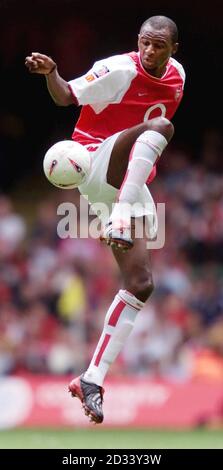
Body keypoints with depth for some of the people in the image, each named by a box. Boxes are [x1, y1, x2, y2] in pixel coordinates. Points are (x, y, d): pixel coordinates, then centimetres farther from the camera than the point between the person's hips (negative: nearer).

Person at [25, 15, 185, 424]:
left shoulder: (176, 77, 9)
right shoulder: (120, 70, -12)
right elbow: (66, 97, -15)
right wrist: (51, 73, -35)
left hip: (130, 184, 7)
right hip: (94, 167, -7)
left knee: (140, 284, -2)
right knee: (160, 126, -34)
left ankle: (93, 379, 0)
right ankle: (119, 219, -48)